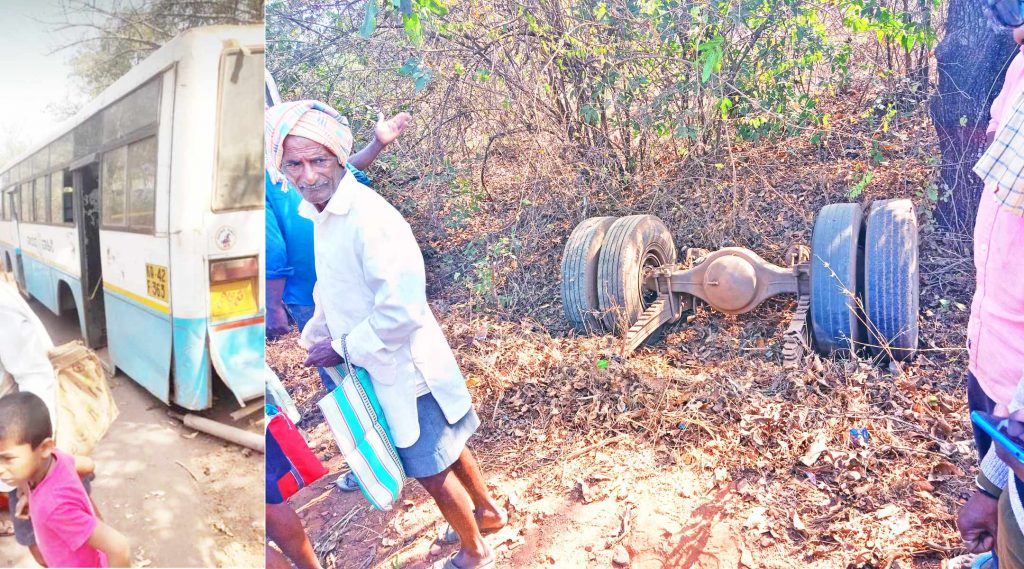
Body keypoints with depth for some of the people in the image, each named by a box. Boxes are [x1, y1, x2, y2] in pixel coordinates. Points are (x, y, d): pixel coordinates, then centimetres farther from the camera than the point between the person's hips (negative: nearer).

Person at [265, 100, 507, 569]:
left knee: (431, 470, 10)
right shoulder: (322, 212, 3)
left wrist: (343, 347, -19)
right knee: (446, 449, 26)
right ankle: (488, 511, 49)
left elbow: (402, 311, -30)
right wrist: (315, 336, 11)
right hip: (388, 368, 9)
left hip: (406, 370, -8)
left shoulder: (369, 218, -27)